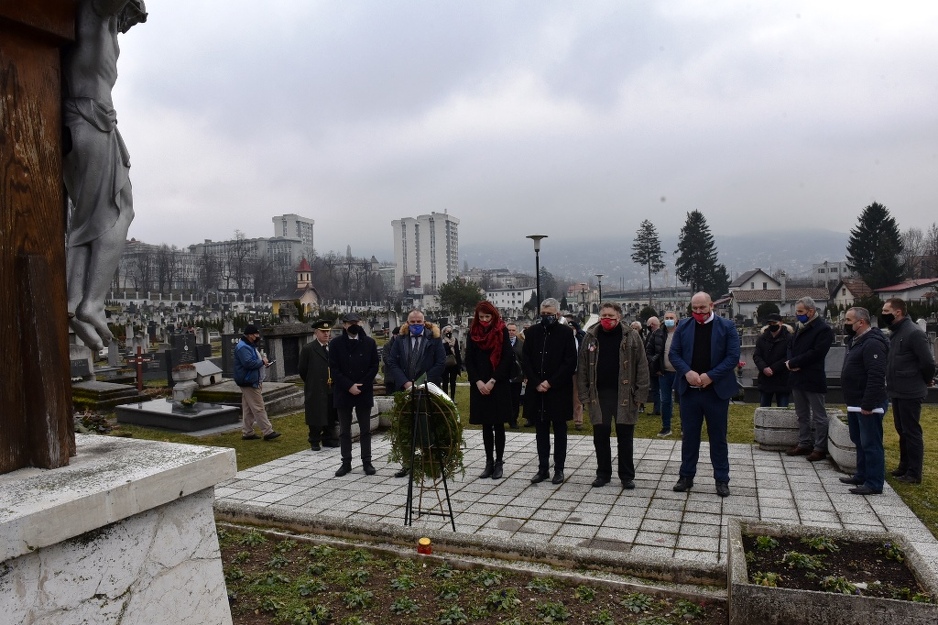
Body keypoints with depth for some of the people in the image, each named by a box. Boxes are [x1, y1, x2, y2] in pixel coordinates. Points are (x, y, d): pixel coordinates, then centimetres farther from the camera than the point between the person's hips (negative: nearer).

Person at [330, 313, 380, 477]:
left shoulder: (369, 342, 2)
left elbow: (374, 366, 1)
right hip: (343, 392, 0)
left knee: (365, 429, 6)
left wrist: (361, 385, -9)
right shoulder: (336, 343, 0)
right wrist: (349, 386, -13)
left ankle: (367, 462, 13)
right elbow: (334, 369, -4)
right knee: (344, 430, 7)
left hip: (364, 392, 0)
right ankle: (346, 462, 15)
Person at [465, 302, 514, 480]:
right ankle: (489, 462, 14)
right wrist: (478, 382, -8)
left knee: (498, 425, 3)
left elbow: (507, 358, -7)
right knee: (486, 426, 7)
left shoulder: (502, 331, -2)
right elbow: (468, 360, 4)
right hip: (479, 386, 3)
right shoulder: (473, 333, 6)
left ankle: (499, 463, 11)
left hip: (499, 386, -2)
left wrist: (492, 381, -12)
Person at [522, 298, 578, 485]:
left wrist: (550, 382, -13)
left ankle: (559, 469, 16)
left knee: (559, 430, 8)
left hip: (559, 390, -3)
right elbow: (525, 360, 4)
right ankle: (543, 468, 18)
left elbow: (570, 363, -8)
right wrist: (536, 383, -7)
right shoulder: (532, 332, 5)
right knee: (541, 430, 10)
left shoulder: (566, 333, -4)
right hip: (536, 390, 3)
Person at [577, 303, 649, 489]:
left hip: (624, 395, -2)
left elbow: (642, 366, -1)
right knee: (600, 436, 8)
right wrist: (584, 395, 1)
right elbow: (582, 368, 6)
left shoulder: (631, 337, -1)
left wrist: (639, 393, -6)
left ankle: (627, 475, 20)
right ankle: (603, 473, 23)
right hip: (599, 395, 2)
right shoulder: (591, 337, 5)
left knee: (625, 437, 7)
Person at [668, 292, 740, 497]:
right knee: (689, 435, 10)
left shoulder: (727, 326, -3)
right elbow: (673, 353, 3)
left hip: (716, 390, -2)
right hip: (689, 390, 2)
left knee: (718, 436, 8)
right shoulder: (683, 326, 5)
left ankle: (722, 479, 18)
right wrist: (687, 372, -15)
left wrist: (711, 376, -17)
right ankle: (686, 476, 21)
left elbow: (733, 357, -8)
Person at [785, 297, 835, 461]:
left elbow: (815, 353, -20)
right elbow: (791, 346, 16)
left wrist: (793, 363, -14)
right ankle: (804, 444, 24)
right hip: (797, 377, 8)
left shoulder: (823, 329, -12)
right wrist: (791, 363, -4)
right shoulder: (800, 327, 15)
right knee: (802, 415, 15)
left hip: (813, 379, -8)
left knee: (818, 415, 2)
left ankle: (820, 448, 8)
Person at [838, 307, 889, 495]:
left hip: (868, 406, -11)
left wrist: (868, 405, -25)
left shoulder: (872, 344, -19)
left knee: (871, 444, -4)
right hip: (855, 404, 11)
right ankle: (862, 476, 30)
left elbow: (876, 377, -25)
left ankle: (874, 484, 3)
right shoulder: (856, 341, 15)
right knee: (859, 441, 19)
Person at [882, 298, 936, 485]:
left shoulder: (914, 333, -17)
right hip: (897, 392, 9)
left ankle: (914, 474, 7)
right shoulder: (894, 332, 12)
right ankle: (904, 467, 28)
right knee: (902, 431, 17)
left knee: (912, 432, -1)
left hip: (910, 393, -9)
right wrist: (892, 385, 12)